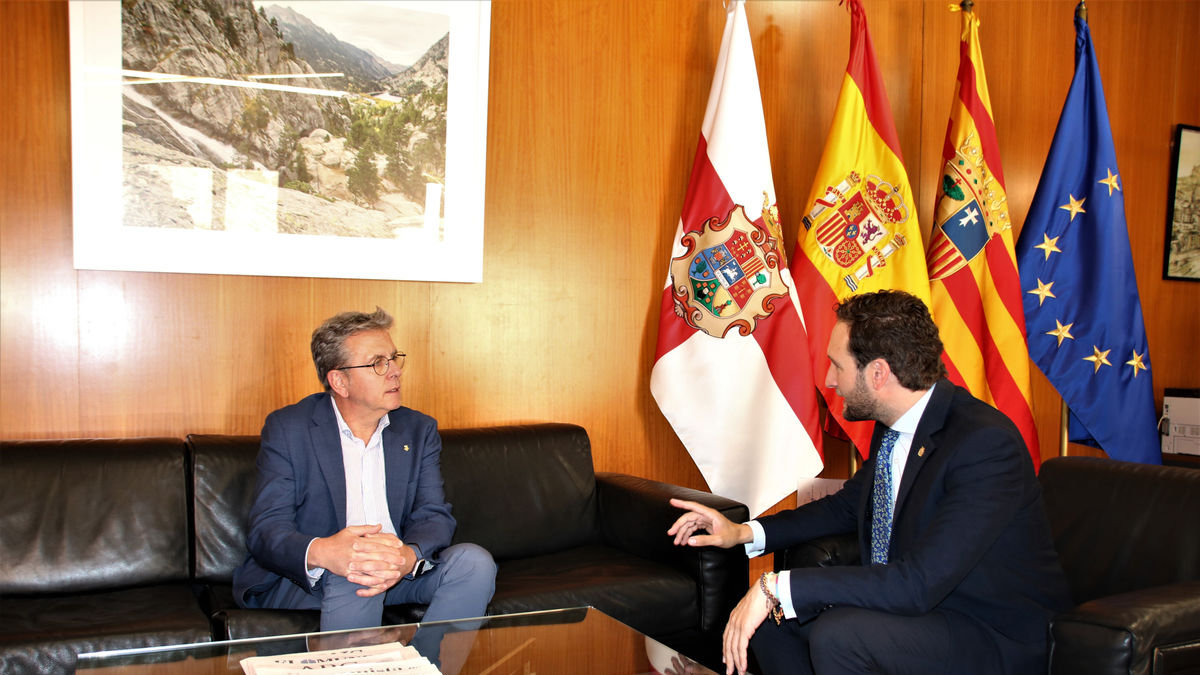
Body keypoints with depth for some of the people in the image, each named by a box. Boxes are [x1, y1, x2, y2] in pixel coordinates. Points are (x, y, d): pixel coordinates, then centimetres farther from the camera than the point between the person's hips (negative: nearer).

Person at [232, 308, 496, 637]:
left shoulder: (419, 430, 7)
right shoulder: (288, 428, -5)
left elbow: (434, 515, -3)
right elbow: (267, 529, -14)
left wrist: (409, 556, -29)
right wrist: (322, 553, -39)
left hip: (398, 571, 4)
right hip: (301, 578, -4)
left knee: (475, 561, -20)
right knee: (352, 580, -36)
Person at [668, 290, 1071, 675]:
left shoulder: (986, 443, -28)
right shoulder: (893, 426, 0)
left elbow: (918, 583, -33)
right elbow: (847, 506, 18)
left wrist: (776, 587, -32)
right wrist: (746, 533, 6)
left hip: (994, 639, -8)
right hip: (919, 605, 8)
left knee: (838, 633, -31)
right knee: (769, 611, 0)